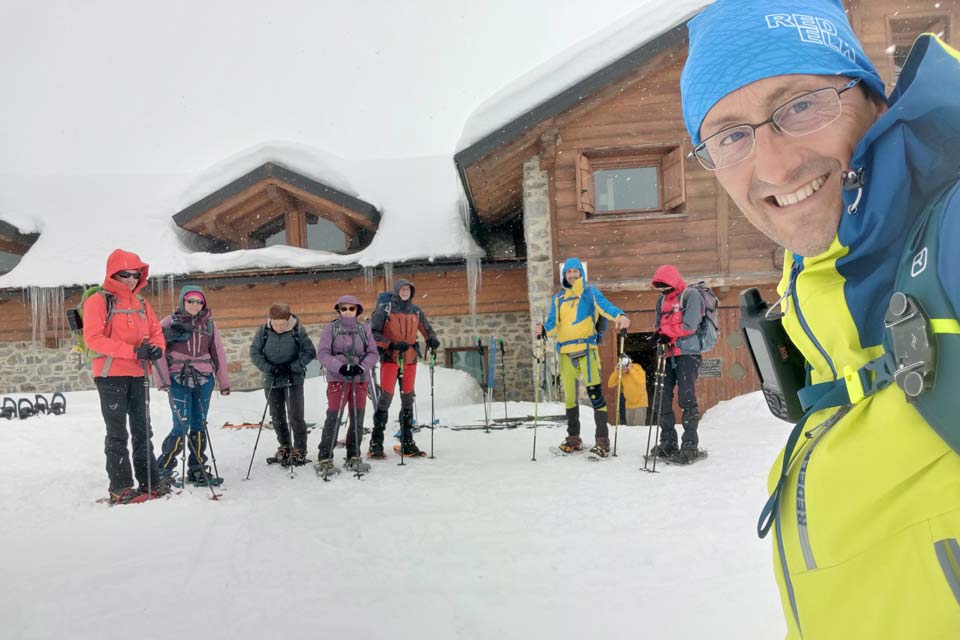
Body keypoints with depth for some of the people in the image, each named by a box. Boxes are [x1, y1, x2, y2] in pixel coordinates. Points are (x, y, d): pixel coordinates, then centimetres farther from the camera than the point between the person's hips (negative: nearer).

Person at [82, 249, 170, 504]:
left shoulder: (141, 304, 14)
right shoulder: (98, 301, -5)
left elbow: (156, 332, 16)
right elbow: (93, 338, -15)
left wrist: (157, 348, -9)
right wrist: (133, 351, -23)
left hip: (137, 375, 6)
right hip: (111, 375, -6)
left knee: (142, 430, 11)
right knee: (117, 434, -2)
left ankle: (151, 482, 18)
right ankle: (120, 488, 5)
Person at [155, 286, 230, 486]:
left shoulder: (208, 324, 10)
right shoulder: (170, 322, 1)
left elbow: (218, 353, 11)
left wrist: (224, 382, 11)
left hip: (204, 380, 3)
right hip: (179, 380, -3)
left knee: (199, 425, 8)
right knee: (182, 426, -8)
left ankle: (198, 471, 18)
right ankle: (163, 469, 8)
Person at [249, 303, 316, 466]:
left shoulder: (298, 330, -12)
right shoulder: (264, 330, -7)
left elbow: (310, 352, -8)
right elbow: (254, 351, -3)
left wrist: (292, 367, -18)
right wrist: (268, 368, -16)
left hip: (293, 379, -3)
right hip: (271, 380, 3)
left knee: (295, 415, -7)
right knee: (277, 416, 13)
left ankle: (299, 451, 4)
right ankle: (284, 448, 28)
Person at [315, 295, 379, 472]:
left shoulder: (364, 329, 8)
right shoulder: (331, 328, 2)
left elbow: (373, 353, 5)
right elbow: (322, 353, -4)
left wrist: (361, 366, -13)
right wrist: (340, 367, -17)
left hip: (360, 380, 3)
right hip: (337, 379, -3)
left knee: (357, 419, 6)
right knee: (333, 418, -7)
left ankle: (354, 456, 19)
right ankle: (325, 457, 4)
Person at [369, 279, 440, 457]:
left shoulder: (416, 311, 11)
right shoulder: (384, 310, -2)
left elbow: (427, 329, 19)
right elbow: (373, 333, -5)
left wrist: (432, 339, -4)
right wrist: (391, 345, -19)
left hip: (410, 360, 5)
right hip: (390, 358, -4)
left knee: (408, 398, 7)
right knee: (386, 396, -11)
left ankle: (407, 442, 15)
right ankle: (376, 443, -4)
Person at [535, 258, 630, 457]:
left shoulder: (590, 293, 5)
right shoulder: (557, 298, 16)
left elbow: (604, 306, -13)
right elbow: (553, 323, 9)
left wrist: (620, 315, -34)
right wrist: (544, 329, -14)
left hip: (586, 349, -4)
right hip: (565, 352, 4)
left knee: (595, 392, -11)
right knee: (569, 395, 9)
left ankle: (602, 439, -5)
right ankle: (573, 438, 22)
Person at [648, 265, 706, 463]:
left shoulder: (691, 296, -2)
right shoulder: (662, 300, 20)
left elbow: (689, 325, -13)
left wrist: (668, 334, -15)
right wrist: (659, 334, -3)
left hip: (687, 353, -7)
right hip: (667, 355, 7)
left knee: (686, 399, -13)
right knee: (662, 400, 3)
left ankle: (690, 445, -8)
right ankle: (668, 443, 12)